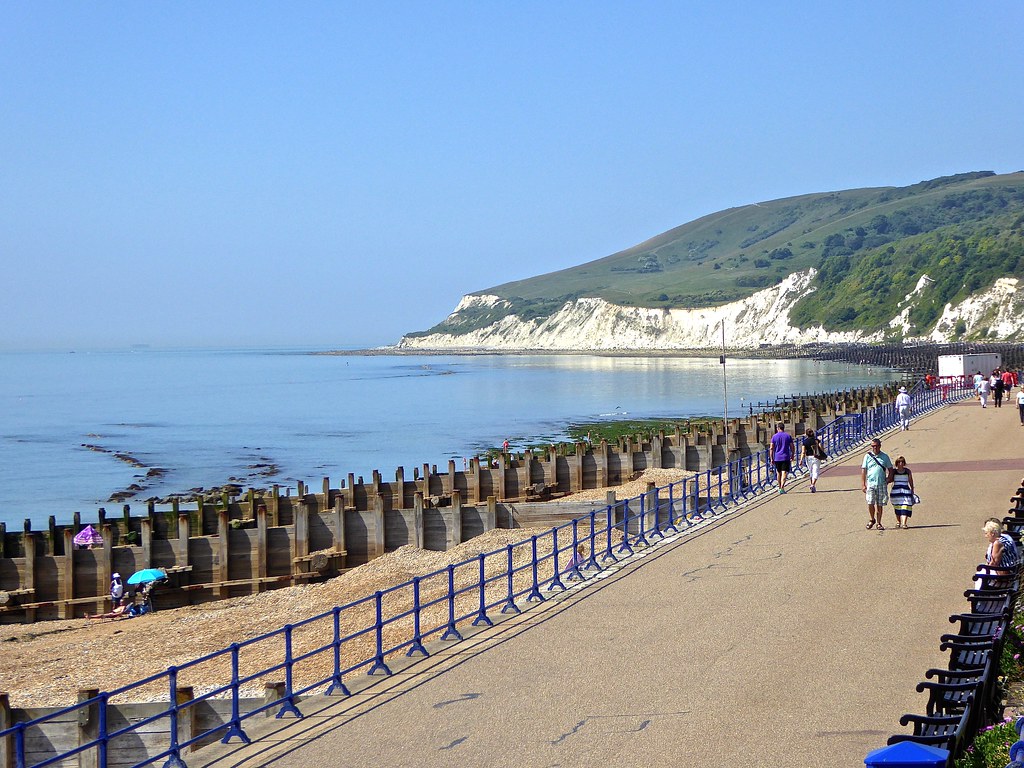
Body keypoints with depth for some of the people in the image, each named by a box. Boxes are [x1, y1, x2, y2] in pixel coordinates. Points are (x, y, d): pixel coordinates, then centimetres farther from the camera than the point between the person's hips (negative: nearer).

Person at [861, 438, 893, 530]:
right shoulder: (867, 456, 5)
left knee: (880, 505, 3)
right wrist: (863, 484, -1)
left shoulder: (885, 457, 8)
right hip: (870, 483, -1)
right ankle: (872, 520, 13)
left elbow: (890, 469, 16)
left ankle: (878, 523, 14)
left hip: (882, 484, 1)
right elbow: (863, 471, 4)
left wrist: (888, 479, 1)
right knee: (870, 503, -10)